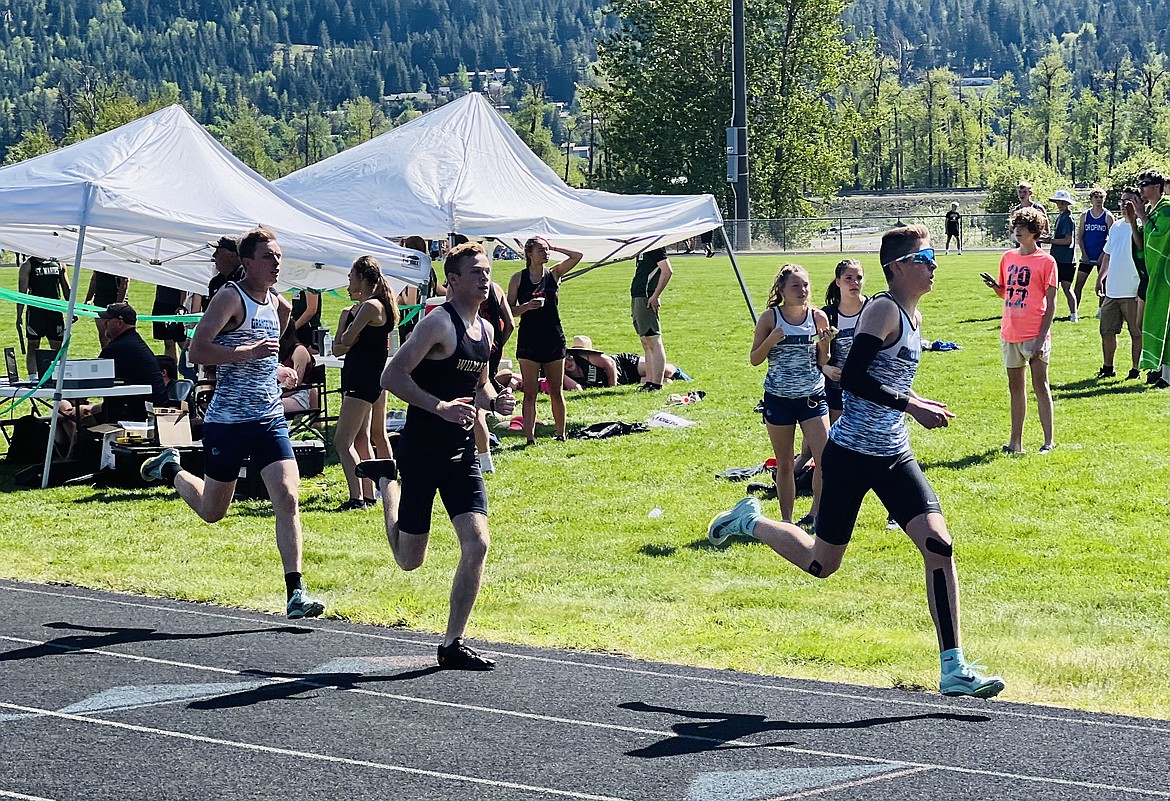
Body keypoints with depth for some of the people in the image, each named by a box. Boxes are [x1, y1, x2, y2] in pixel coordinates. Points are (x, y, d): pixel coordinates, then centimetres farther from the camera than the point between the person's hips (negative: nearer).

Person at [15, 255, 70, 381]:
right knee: (33, 346, -2)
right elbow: (22, 292, -4)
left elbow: (66, 289, 17)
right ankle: (33, 379, -4)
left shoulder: (59, 264, 11)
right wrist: (19, 316, -9)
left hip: (55, 309, 4)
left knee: (58, 346, 6)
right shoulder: (28, 265, -1)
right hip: (36, 310, -4)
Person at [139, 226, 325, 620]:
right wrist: (249, 352, -28)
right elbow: (197, 350, -20)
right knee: (212, 511, 12)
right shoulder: (230, 298, -11)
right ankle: (170, 469, 42)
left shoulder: (278, 304, 12)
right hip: (227, 421, -5)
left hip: (270, 420, 5)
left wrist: (275, 371, 12)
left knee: (288, 498, -13)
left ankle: (295, 591, -13)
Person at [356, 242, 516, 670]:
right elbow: (392, 376, -18)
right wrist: (440, 407, -28)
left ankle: (452, 644, 1)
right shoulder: (439, 323, -14)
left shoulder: (485, 330, 11)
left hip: (461, 452, 6)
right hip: (421, 452, -6)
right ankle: (386, 481, 36)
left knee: (477, 545, -9)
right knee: (410, 560, 7)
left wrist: (495, 400, 4)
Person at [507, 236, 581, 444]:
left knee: (556, 391, 8)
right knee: (530, 392, -3)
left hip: (554, 339, 2)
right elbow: (509, 310, 0)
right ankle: (530, 437, -3)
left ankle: (561, 435, 17)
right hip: (529, 341, -2)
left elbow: (576, 256, -7)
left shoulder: (554, 273, 5)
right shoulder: (519, 278, 0)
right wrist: (526, 306, -18)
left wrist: (554, 248, 0)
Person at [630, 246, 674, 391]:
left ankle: (656, 384, -12)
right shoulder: (643, 249, 17)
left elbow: (667, 271, -21)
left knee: (654, 343, -10)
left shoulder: (655, 246, -12)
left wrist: (655, 296, -22)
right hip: (637, 297, 11)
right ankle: (649, 382, 16)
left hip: (647, 299, -11)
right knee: (646, 344, 12)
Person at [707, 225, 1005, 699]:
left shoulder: (913, 316, 12)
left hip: (894, 456, 7)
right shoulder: (884, 310, -15)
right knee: (822, 564, 7)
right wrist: (910, 406, -26)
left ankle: (953, 671, -9)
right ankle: (750, 521, 36)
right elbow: (852, 377, -24)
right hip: (852, 455, -7)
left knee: (939, 545, -10)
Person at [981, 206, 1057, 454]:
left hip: (1035, 334, -6)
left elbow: (1051, 303, -8)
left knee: (1040, 385, -4)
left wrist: (1042, 336, -15)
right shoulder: (1008, 258, 11)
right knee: (1015, 387, 11)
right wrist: (994, 286, -1)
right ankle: (1016, 441, 16)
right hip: (1010, 333, 6)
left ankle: (1049, 441, 0)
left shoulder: (1046, 261, -6)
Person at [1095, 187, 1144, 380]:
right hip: (1112, 290, 7)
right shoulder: (1116, 226, 14)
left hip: (1132, 292, -7)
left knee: (1136, 333, 2)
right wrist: (1100, 278, 22)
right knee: (1107, 331, 10)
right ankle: (1107, 367, 23)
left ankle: (1136, 369, 11)